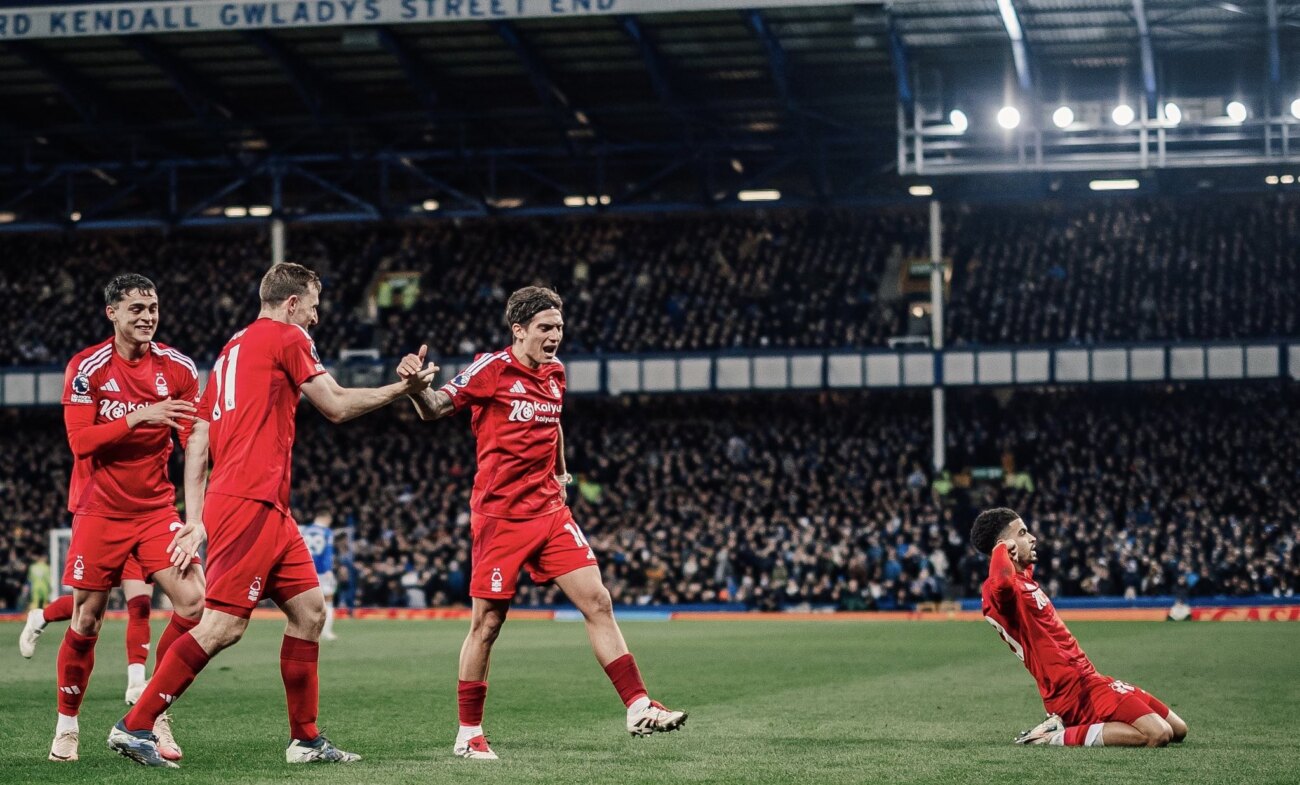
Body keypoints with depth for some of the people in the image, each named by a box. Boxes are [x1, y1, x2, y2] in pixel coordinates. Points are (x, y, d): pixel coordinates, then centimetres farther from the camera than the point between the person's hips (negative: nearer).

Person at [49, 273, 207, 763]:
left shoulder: (177, 368, 0)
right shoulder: (86, 368, -7)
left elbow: (195, 441, 2)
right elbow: (80, 440, -15)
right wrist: (138, 417, -26)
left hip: (156, 508, 2)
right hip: (99, 510, -2)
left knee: (194, 600, -14)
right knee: (87, 619, 0)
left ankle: (156, 714, 0)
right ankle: (67, 723, 19)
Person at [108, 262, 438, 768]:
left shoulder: (233, 349, 22)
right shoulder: (286, 338, -1)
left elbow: (197, 441, 18)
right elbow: (337, 406, -2)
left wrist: (195, 517, 16)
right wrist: (403, 388, 10)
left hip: (269, 509, 10)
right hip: (251, 503, -10)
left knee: (309, 611, 11)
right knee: (223, 625, -11)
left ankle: (305, 739, 13)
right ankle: (134, 727, -10)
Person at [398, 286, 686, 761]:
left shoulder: (554, 373, 9)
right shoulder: (491, 370, -10)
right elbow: (433, 410, -13)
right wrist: (415, 384, -32)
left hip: (550, 512, 6)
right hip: (500, 516, -6)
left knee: (597, 602, -1)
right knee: (487, 624, 0)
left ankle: (638, 708, 3)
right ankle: (469, 734, 12)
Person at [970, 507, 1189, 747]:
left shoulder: (1024, 577, 16)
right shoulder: (1002, 591, -15)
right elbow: (1002, 582, -43)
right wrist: (1000, 548, -25)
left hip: (1086, 679, 11)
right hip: (1076, 688, -11)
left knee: (1177, 730, 13)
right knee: (1158, 735, -25)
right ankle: (1059, 736, -13)